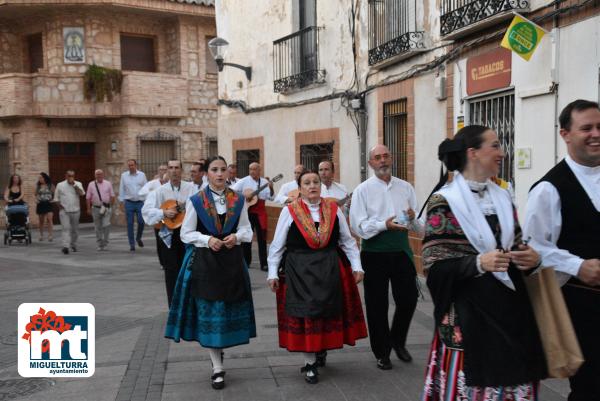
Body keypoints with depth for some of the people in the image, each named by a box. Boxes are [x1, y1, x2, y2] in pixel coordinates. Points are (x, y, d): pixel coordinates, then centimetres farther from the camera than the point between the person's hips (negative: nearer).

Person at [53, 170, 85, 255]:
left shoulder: (78, 184, 5)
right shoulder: (60, 185, 6)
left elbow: (82, 193, -13)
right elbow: (56, 197, 13)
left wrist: (74, 184, -14)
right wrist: (59, 205, -2)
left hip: (75, 210, 1)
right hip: (64, 210, -1)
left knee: (75, 229, 10)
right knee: (66, 228, -13)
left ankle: (73, 245, 26)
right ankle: (65, 246, -20)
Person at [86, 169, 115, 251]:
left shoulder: (108, 184, 5)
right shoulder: (91, 184, 5)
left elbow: (112, 196, 7)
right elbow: (88, 197, 5)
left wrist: (111, 206, 1)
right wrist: (89, 208, 0)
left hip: (106, 208, -1)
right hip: (96, 208, 1)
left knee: (106, 225, -15)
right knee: (98, 227, 6)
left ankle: (105, 242, 1)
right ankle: (100, 245, 15)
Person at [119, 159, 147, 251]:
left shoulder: (142, 175, 4)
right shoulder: (124, 175, 5)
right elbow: (121, 189, 8)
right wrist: (122, 201, 4)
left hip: (140, 202, 0)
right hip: (129, 203, 0)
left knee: (141, 222, -5)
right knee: (130, 224, 0)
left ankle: (138, 238, 22)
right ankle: (132, 244, 8)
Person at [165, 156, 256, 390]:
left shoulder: (238, 200, 5)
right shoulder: (196, 201, -2)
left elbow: (247, 229, 7)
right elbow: (186, 233, -1)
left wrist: (236, 236, -14)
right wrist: (207, 240, -17)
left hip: (232, 261, 2)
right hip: (204, 262, -2)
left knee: (229, 310, 8)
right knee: (209, 312, 0)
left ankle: (218, 352, 35)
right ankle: (218, 368, 9)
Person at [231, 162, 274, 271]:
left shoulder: (265, 182, 4)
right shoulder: (244, 181, -1)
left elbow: (270, 197, 1)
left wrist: (271, 188, -17)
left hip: (260, 212, 1)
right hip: (247, 211, -1)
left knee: (262, 237, 2)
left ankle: (264, 263, 7)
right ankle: (246, 261, 17)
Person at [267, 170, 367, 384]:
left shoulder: (333, 209, 4)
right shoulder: (289, 211, -3)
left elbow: (347, 240, 8)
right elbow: (277, 245, 1)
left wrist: (356, 266, 2)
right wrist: (273, 273, -1)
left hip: (330, 270, 3)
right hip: (299, 272, -3)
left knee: (328, 312, 10)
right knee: (305, 314, -1)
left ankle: (322, 348, 36)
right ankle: (310, 363, 10)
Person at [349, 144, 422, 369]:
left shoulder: (405, 188, 7)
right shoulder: (363, 190, -2)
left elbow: (420, 224, 7)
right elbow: (358, 226, -11)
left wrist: (412, 218, -15)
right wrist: (384, 225, -22)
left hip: (401, 251, 3)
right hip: (374, 252, -2)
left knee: (408, 298, 6)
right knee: (377, 305, 8)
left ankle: (398, 341, 34)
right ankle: (382, 352, 26)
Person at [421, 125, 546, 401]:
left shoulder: (502, 197, 9)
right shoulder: (444, 202, -9)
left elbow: (516, 247, 17)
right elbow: (434, 264, -12)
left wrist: (532, 259, -5)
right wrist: (479, 263, -25)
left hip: (510, 306, 6)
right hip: (468, 311, -5)